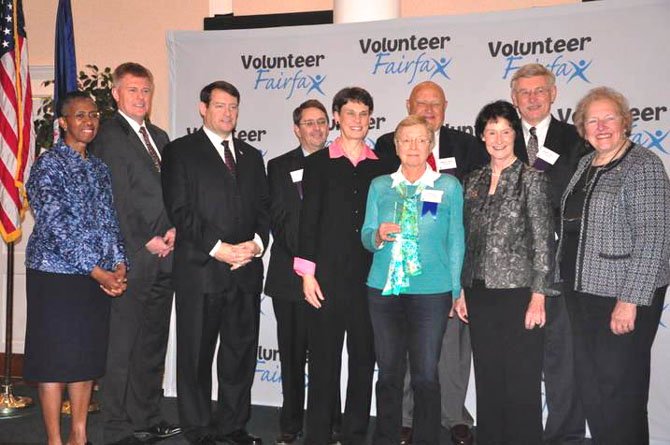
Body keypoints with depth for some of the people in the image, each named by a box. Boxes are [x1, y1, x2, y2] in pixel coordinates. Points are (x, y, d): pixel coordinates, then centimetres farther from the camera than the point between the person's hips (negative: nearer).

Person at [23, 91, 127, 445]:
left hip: (97, 277, 6)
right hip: (56, 274, -6)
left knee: (87, 356, 11)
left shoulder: (99, 167, 12)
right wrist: (97, 271, -17)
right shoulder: (48, 164, -8)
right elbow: (56, 226, -15)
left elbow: (109, 220, 11)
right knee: (55, 356, 2)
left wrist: (118, 264, -4)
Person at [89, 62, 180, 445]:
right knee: (123, 344, -1)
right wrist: (146, 242, -10)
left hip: (162, 254, 7)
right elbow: (117, 198, -11)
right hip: (132, 255, -7)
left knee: (154, 342, 13)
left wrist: (172, 228, 0)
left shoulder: (159, 137, 19)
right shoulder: (109, 136, -5)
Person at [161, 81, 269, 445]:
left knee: (241, 350, 9)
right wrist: (218, 248, -14)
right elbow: (180, 209, -7)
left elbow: (262, 207, 15)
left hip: (246, 270, 5)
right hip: (200, 269, -4)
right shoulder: (180, 151, 2)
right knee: (196, 353, 4)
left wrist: (256, 242, -5)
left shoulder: (251, 156, 19)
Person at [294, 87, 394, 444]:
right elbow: (308, 219, 1)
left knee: (364, 357, 8)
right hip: (328, 274, -2)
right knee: (324, 357, 2)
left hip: (370, 275, 2)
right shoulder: (317, 163, 4)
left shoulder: (382, 166, 10)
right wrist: (307, 272, -5)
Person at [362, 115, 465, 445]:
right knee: (388, 372, 9)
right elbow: (366, 237, 9)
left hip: (431, 292, -2)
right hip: (384, 290, 2)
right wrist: (378, 235, -14)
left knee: (425, 375, 2)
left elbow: (456, 240, 4)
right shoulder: (380, 186, 9)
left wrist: (455, 291, 1)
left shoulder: (449, 186, 3)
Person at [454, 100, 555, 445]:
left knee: (521, 383, 1)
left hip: (517, 291, -5)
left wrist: (538, 297, -13)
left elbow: (543, 241, -8)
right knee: (487, 378, 13)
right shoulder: (473, 181, 11)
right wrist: (461, 290, 10)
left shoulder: (531, 178, -4)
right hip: (480, 293, 5)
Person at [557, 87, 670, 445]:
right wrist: (568, 282, 12)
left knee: (619, 387, 3)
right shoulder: (585, 165, 11)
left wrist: (630, 301, -21)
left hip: (624, 295, -7)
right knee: (589, 385, 15)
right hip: (582, 292, 7)